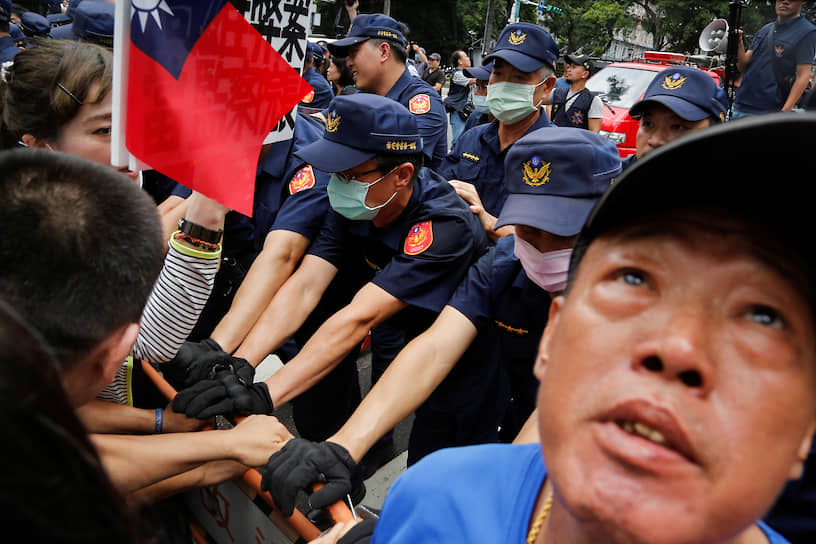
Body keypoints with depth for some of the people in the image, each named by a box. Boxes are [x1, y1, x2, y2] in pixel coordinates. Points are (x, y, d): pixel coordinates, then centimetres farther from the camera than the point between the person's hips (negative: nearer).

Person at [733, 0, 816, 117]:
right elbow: (744, 67, 12)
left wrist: (785, 112, -20)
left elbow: (802, 76, -10)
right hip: (741, 107, 6)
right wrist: (739, 43, -6)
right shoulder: (765, 30, 16)